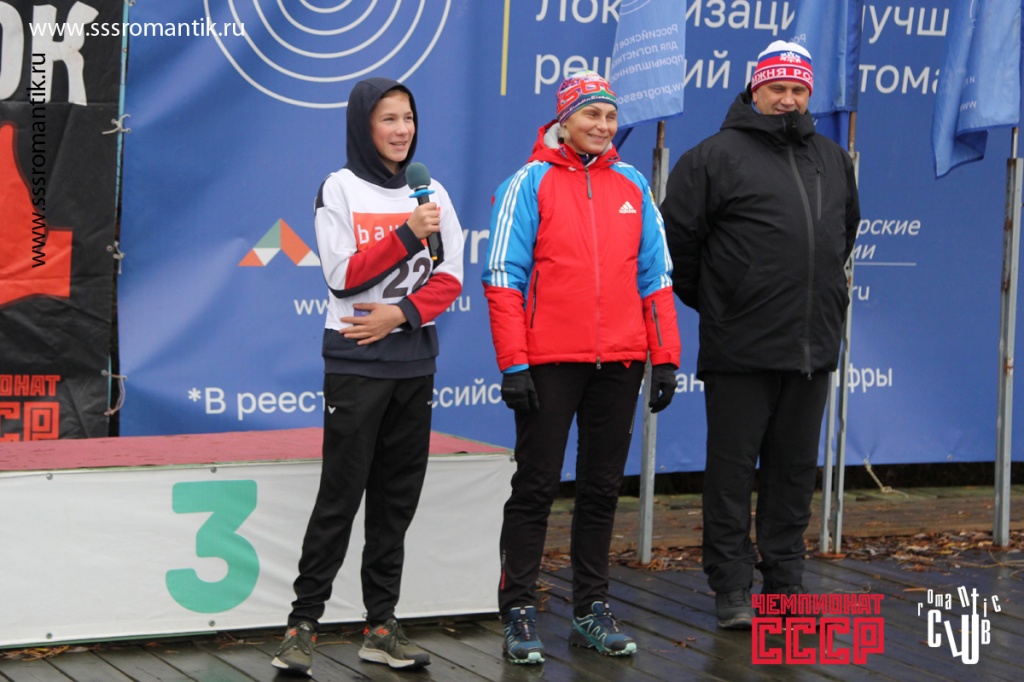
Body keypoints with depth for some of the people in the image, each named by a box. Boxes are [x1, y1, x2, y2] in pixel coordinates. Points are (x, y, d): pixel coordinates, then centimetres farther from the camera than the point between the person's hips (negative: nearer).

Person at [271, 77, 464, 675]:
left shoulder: (432, 193, 10)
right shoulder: (341, 189, -2)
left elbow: (450, 279, 4)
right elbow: (344, 275, -10)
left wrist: (401, 313, -12)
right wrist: (407, 234, -19)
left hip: (415, 361, 4)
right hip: (356, 362, -4)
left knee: (398, 497, 6)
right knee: (341, 495, -6)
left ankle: (381, 625, 12)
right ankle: (304, 623, 0)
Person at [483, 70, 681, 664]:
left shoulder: (632, 186, 10)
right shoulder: (531, 182, -2)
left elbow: (656, 276, 13)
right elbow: (504, 276, -5)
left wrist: (665, 358, 7)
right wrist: (514, 363, -11)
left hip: (619, 361, 4)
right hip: (550, 363, -4)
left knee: (603, 488, 10)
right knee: (536, 487, 1)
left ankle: (593, 610, 19)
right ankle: (520, 612, 7)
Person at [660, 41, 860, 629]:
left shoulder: (833, 159, 14)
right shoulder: (719, 155, -5)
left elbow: (846, 230, 29)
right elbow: (679, 235, -3)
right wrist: (707, 299, 4)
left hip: (813, 345, 5)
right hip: (741, 346, -5)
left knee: (796, 467, 12)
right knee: (733, 469, 0)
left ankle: (785, 579, 21)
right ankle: (731, 588, 7)